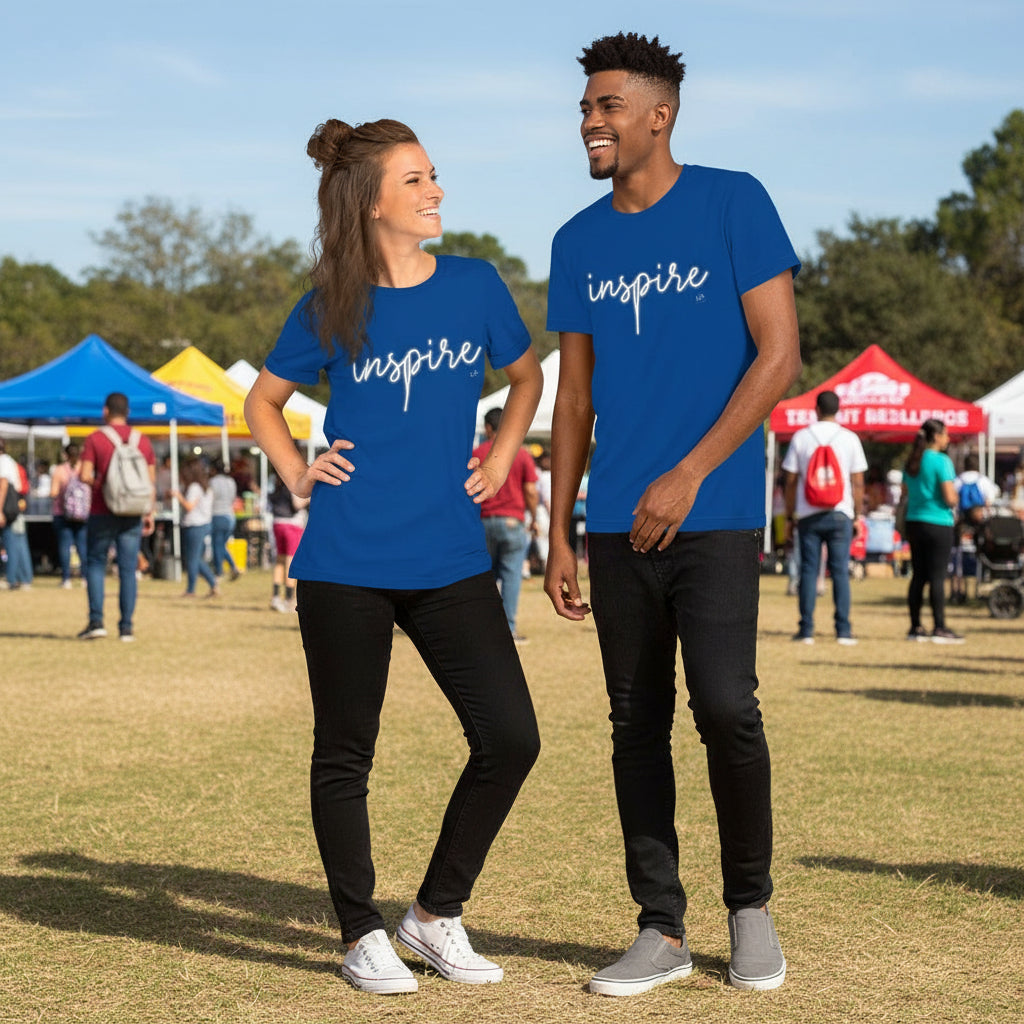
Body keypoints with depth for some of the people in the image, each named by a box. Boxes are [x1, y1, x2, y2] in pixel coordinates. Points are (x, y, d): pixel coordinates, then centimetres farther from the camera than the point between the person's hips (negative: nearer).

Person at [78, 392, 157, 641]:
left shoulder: (95, 439, -5)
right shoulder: (143, 441, 6)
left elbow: (85, 476, -12)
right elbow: (151, 480, 5)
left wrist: (97, 483, 9)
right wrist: (150, 513, 11)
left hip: (102, 514, -3)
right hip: (132, 515, 3)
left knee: (95, 564, 9)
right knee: (128, 569, 4)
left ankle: (96, 621, -2)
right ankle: (126, 626, 3)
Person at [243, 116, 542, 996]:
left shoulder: (473, 286, 4)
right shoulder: (331, 309, 0)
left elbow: (527, 376, 20)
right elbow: (264, 401, 15)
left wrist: (501, 457, 9)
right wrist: (297, 473, 1)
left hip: (452, 562, 2)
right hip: (346, 564, -2)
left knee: (510, 737, -4)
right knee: (345, 755, 4)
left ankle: (438, 913, 14)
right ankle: (362, 934, 20)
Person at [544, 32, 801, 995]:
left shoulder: (733, 203, -2)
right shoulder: (579, 242, 12)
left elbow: (778, 355, -7)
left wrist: (687, 477, -13)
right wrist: (559, 535, 10)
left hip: (715, 518, -5)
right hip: (616, 525, 5)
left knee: (725, 707, -12)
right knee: (636, 725, 6)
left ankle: (750, 905, 9)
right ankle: (661, 931, 14)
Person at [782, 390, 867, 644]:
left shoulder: (801, 437, 3)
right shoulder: (850, 439, 2)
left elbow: (791, 480, 3)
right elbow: (858, 483, 1)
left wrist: (790, 516, 10)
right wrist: (858, 516, 9)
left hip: (808, 515, 0)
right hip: (840, 514, 0)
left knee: (808, 570, 2)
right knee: (840, 571, 1)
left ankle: (806, 630, 0)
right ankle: (843, 630, -2)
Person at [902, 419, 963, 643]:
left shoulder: (911, 463, 10)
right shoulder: (941, 461, -12)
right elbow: (950, 498, -16)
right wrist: (955, 497, 5)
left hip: (914, 522, 7)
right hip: (938, 524, -7)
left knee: (918, 576, 10)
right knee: (937, 577, -5)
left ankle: (915, 627, 12)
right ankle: (939, 628, -5)